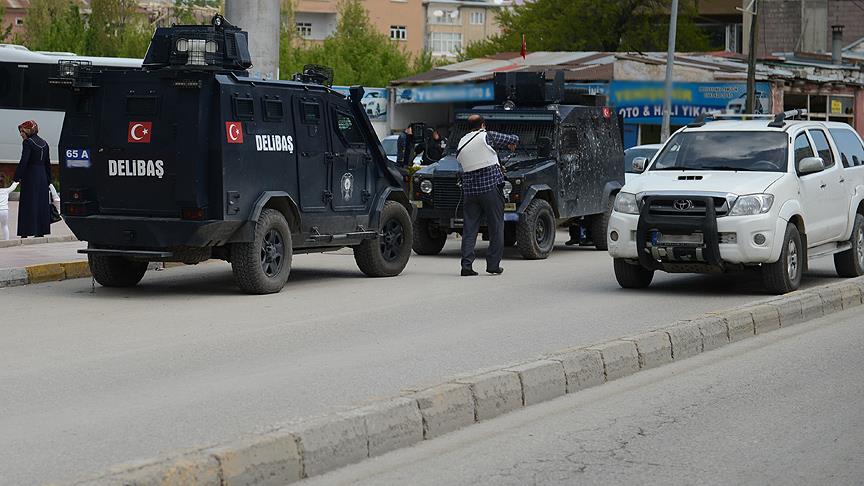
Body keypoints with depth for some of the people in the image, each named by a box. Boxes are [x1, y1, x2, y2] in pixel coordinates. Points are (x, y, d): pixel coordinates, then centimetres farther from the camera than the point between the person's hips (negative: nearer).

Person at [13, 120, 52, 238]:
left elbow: (23, 161, -17)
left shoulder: (28, 142, -10)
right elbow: (47, 163, 13)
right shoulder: (44, 143, 11)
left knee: (28, 203, -4)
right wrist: (48, 180, 18)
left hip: (30, 176, -7)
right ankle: (41, 231, 12)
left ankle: (26, 232, -6)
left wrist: (16, 177, -15)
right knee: (42, 204, 10)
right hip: (42, 176, 7)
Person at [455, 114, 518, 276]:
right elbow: (514, 139, 2)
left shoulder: (461, 143, 9)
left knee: (469, 227, 5)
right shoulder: (487, 136, -5)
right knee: (496, 227, 4)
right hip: (491, 186, -4)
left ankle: (466, 265, -2)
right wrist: (511, 144, 27)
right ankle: (493, 264, 2)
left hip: (470, 188, 4)